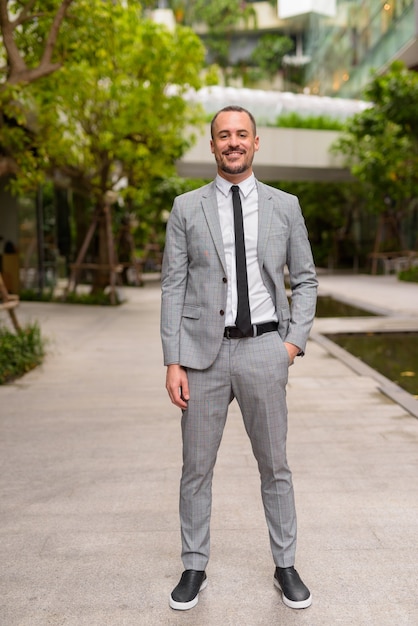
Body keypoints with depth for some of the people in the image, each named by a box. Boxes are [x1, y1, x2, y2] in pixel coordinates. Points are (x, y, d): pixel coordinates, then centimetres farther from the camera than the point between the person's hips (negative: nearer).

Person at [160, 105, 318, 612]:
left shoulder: (285, 206, 5)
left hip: (263, 348, 1)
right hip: (203, 350, 0)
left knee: (274, 464, 11)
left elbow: (305, 280, 10)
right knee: (196, 466, 8)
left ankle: (285, 566, 28)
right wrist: (172, 363, -6)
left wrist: (295, 340, -3)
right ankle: (194, 568, 26)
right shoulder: (186, 208, 3)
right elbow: (173, 287, 0)